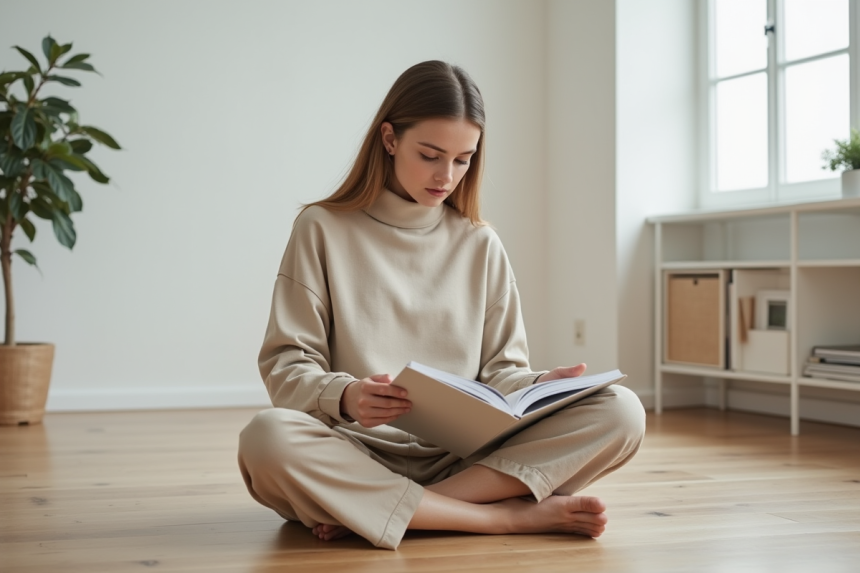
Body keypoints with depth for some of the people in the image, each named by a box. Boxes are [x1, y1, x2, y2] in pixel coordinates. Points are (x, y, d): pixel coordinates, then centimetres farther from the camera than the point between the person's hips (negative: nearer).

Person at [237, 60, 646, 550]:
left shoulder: (480, 244, 14)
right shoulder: (324, 230, 5)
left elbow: (500, 368, 12)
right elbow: (287, 366, 0)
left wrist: (537, 387, -11)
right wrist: (343, 396, -22)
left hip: (465, 459, 3)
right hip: (359, 452, -3)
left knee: (622, 413, -19)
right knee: (268, 438, -36)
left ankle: (368, 510, -25)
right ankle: (513, 517, -28)